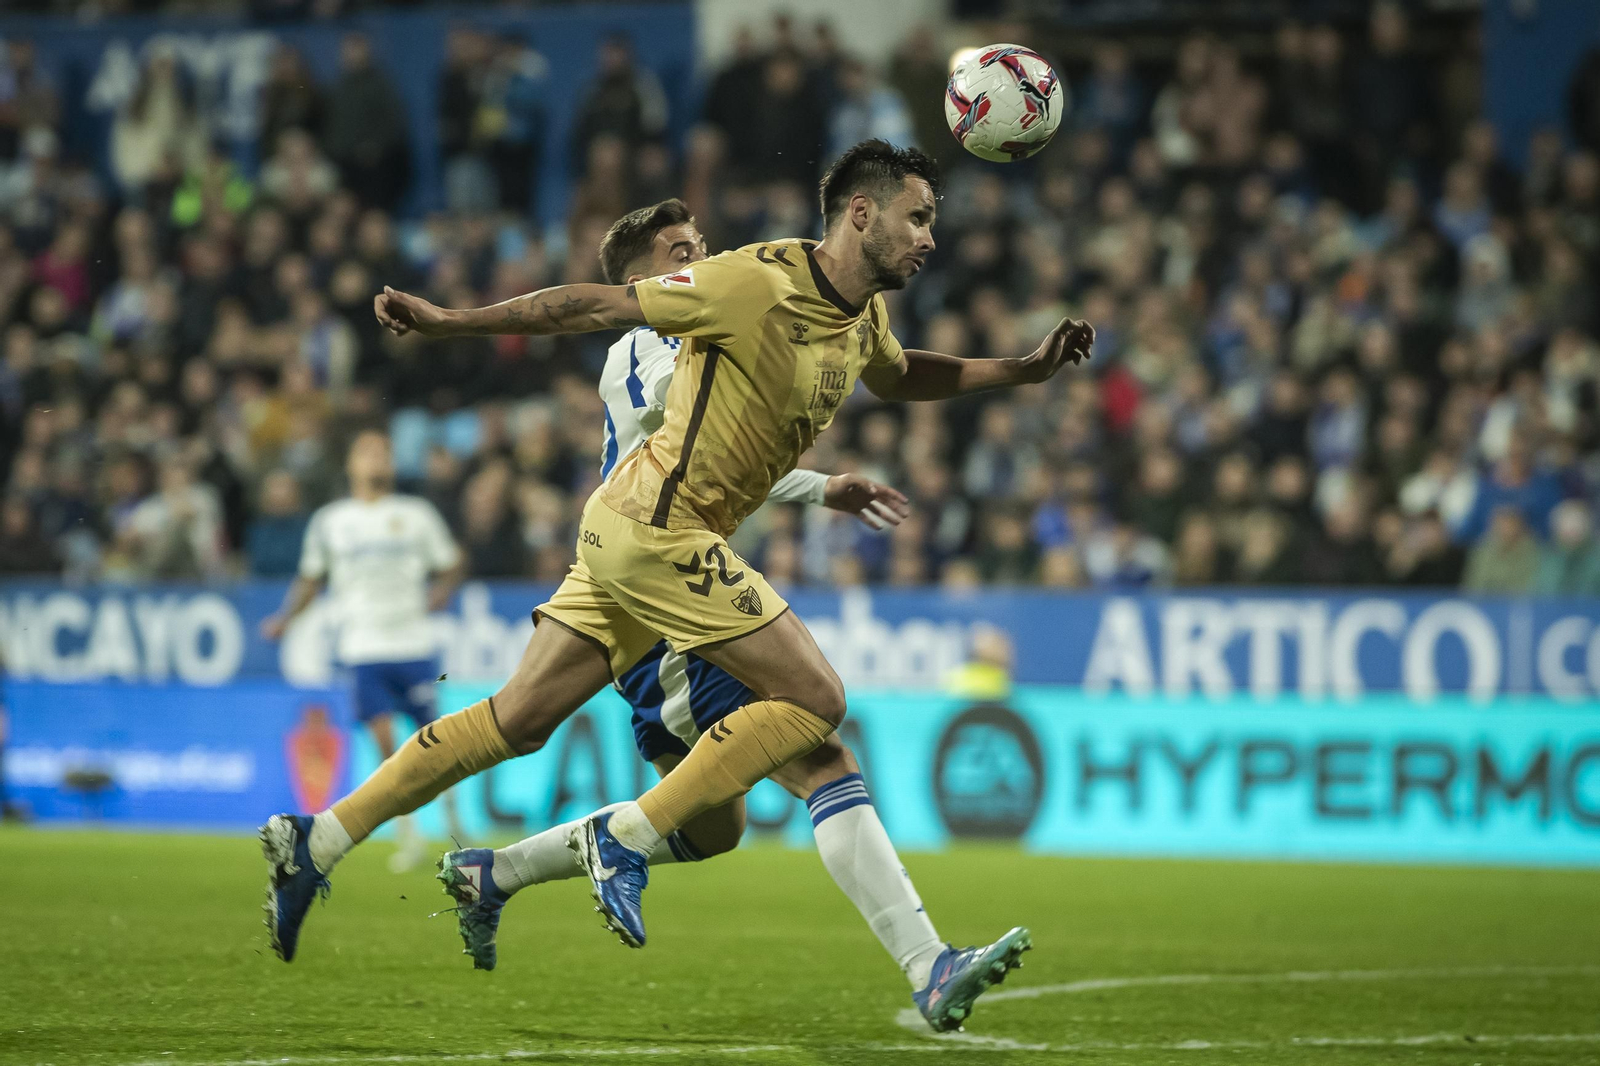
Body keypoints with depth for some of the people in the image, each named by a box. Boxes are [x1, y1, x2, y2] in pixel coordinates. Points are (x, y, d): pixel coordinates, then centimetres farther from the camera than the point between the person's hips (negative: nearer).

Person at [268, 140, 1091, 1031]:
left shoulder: (864, 315, 10)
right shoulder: (757, 281, -17)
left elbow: (898, 376, 33)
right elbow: (599, 307, -14)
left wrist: (1024, 369, 23)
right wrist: (447, 321, -13)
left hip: (634, 532, 9)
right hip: (657, 526, -9)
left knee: (518, 721, 9)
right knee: (814, 699, -8)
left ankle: (317, 839, 11)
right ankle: (627, 838, -5)